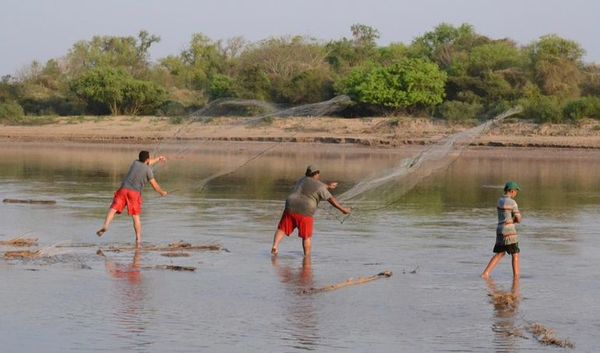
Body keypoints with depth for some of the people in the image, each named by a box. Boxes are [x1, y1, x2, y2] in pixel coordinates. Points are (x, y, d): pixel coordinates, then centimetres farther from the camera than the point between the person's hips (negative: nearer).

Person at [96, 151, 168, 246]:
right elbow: (154, 185, 7)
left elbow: (147, 163, 41)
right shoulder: (148, 170, 5)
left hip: (123, 189, 2)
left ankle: (105, 226, -38)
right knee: (136, 217, 8)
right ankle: (138, 240, 8)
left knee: (113, 209, -12)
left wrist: (158, 159, 54)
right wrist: (162, 192, 26)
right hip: (135, 193, -2)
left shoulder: (135, 163, 20)